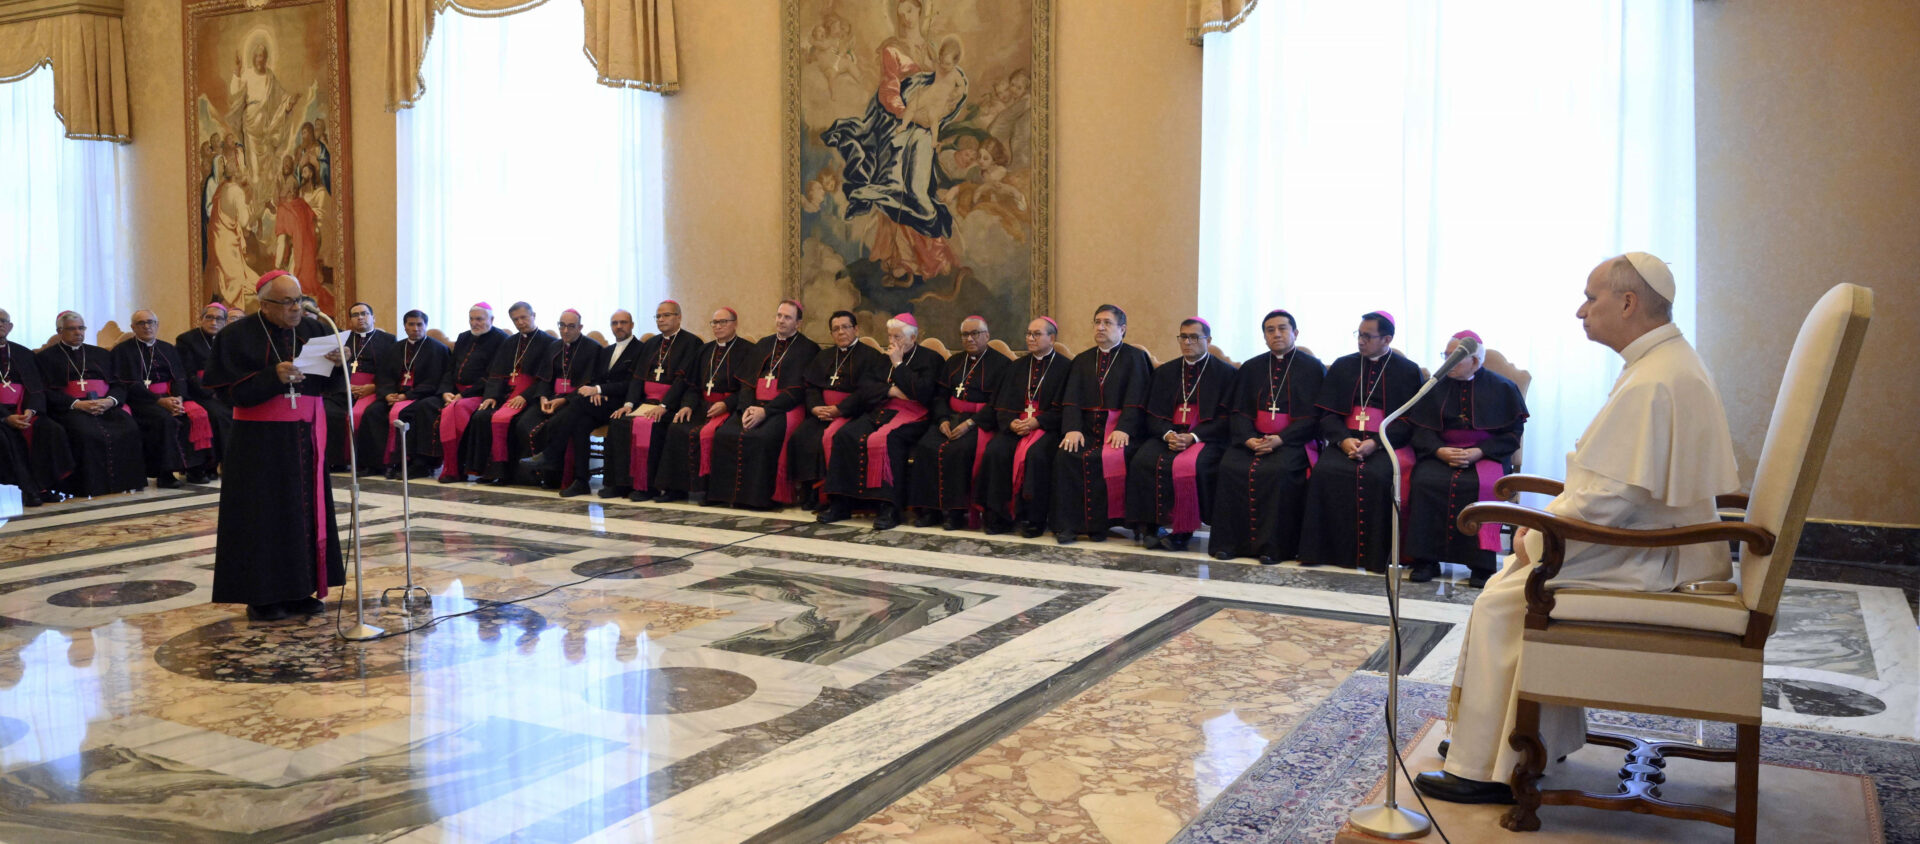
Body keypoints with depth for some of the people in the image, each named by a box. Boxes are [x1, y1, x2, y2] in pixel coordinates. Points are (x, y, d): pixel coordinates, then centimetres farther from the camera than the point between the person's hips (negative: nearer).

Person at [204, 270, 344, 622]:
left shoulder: (312, 330, 7)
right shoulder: (239, 335, -4)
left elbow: (329, 382, 4)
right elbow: (230, 389, -10)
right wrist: (273, 376, -23)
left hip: (305, 437, 4)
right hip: (260, 441, -4)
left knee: (307, 510, 6)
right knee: (264, 516, -1)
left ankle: (299, 590, 15)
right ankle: (261, 596, 7)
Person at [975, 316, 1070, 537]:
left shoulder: (1063, 368, 4)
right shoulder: (1016, 367, 19)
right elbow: (1002, 404, 13)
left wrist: (1037, 422, -16)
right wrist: (1011, 422, -8)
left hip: (1047, 428, -4)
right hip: (1015, 426, 4)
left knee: (1034, 454, -35)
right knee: (995, 450, -26)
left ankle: (1033, 519, -24)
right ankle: (999, 516, -19)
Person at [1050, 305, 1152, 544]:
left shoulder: (1135, 358, 7)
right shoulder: (1082, 360, 19)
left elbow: (1136, 400, -5)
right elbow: (1071, 399, 7)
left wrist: (1123, 429, -21)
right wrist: (1072, 428, -11)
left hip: (1120, 430, -3)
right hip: (1088, 428, 3)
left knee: (1109, 458, -33)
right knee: (1067, 455, -26)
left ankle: (1098, 524, -20)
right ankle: (1067, 524, -22)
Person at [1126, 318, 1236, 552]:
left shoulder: (1225, 373, 6)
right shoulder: (1164, 372, 18)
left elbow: (1226, 418, -3)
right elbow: (1152, 414, 12)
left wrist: (1193, 437, -16)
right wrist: (1167, 434, -10)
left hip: (1205, 438, -4)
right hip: (1168, 435, 4)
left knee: (1188, 465, -35)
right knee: (1141, 461, -27)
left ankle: (1180, 531, -23)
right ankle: (1150, 526, -23)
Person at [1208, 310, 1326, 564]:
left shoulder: (1313, 368, 5)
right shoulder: (1251, 368, 16)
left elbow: (1314, 415, -3)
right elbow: (1239, 411, 10)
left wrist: (1280, 439, -16)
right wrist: (1249, 438, -11)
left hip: (1292, 441, -3)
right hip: (1252, 438, 3)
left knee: (1276, 470, -34)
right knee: (1230, 467, -26)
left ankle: (1271, 546, -27)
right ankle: (1229, 543, -21)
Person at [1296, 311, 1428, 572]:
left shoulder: (1408, 371, 7)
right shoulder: (1342, 367, 16)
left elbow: (1408, 421, -1)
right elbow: (1327, 414, 9)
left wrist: (1375, 443, -17)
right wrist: (1343, 440, -11)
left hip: (1388, 443, -3)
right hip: (1346, 440, 3)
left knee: (1376, 475, -34)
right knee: (1325, 471, -28)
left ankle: (1375, 555, -24)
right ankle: (1326, 550, -21)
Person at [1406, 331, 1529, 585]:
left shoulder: (1502, 388, 5)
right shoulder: (1435, 386, 11)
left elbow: (1512, 434, 0)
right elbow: (1421, 429, 7)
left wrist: (1479, 452, -15)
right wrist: (1439, 450, -14)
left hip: (1487, 456, -2)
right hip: (1440, 453, 2)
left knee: (1483, 486, -35)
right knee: (1424, 481, -30)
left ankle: (1481, 564, -27)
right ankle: (1426, 560, -24)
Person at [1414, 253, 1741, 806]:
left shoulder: (1652, 382, -23)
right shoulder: (1671, 362, 13)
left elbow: (1610, 499, -26)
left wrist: (1539, 541, -12)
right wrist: (1545, 520, 8)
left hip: (1646, 563, -10)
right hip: (1653, 546, 10)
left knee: (1502, 604, -9)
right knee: (1509, 585, 14)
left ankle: (1487, 770, -1)